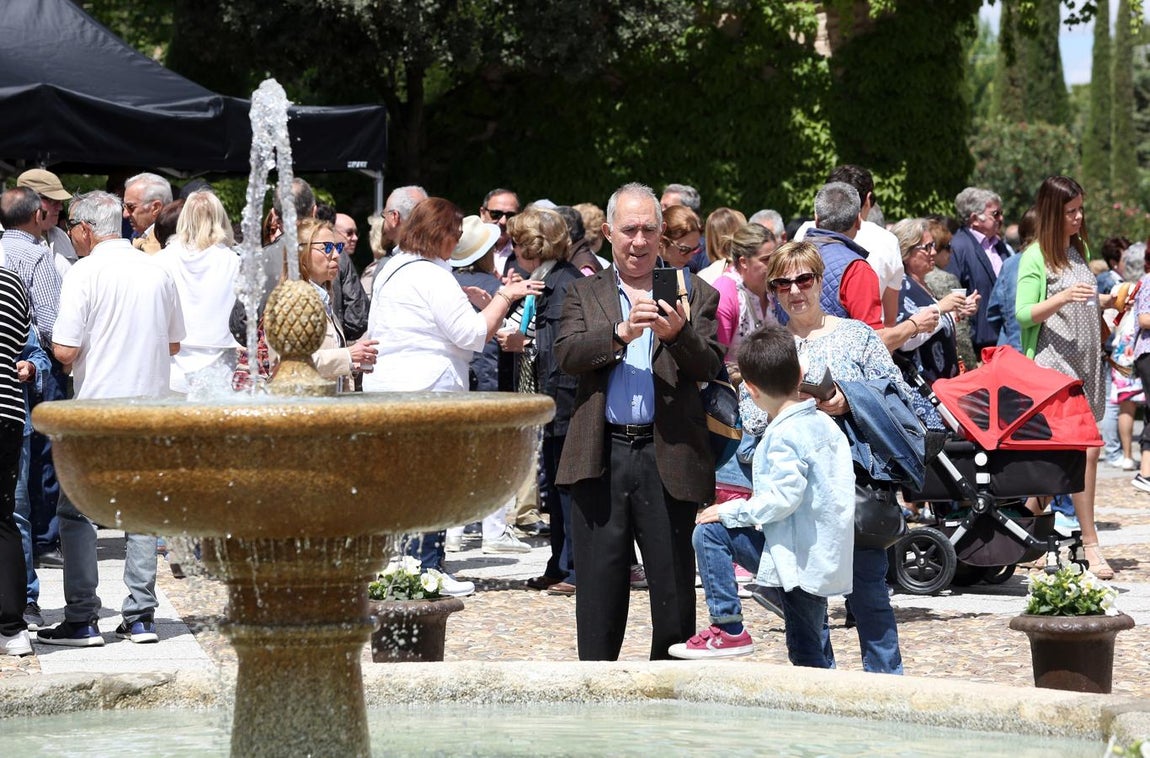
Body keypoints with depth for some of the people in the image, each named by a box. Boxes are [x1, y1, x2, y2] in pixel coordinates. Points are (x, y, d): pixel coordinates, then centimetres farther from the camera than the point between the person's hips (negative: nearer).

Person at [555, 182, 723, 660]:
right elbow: (567, 355, -4)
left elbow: (709, 366, -3)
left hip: (668, 457, -1)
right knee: (599, 585, 6)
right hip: (601, 459, 1)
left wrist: (677, 334, -23)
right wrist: (622, 334, -20)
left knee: (673, 585, 2)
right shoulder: (584, 294, 13)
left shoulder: (694, 295, 10)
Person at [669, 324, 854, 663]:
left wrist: (733, 512, -12)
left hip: (796, 555, -9)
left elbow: (784, 496, -23)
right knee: (808, 655, 16)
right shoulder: (824, 423, 12)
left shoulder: (785, 435, -15)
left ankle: (728, 628, -7)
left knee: (710, 532, -6)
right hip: (826, 562, 9)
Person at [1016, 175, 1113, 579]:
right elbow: (1022, 315, -11)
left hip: (1086, 363, 7)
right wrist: (1063, 297, -24)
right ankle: (1090, 543, -14)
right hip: (1054, 362, -7)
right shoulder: (1035, 257, -6)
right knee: (1084, 450, -14)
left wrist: (1109, 300, 8)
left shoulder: (1079, 249, 17)